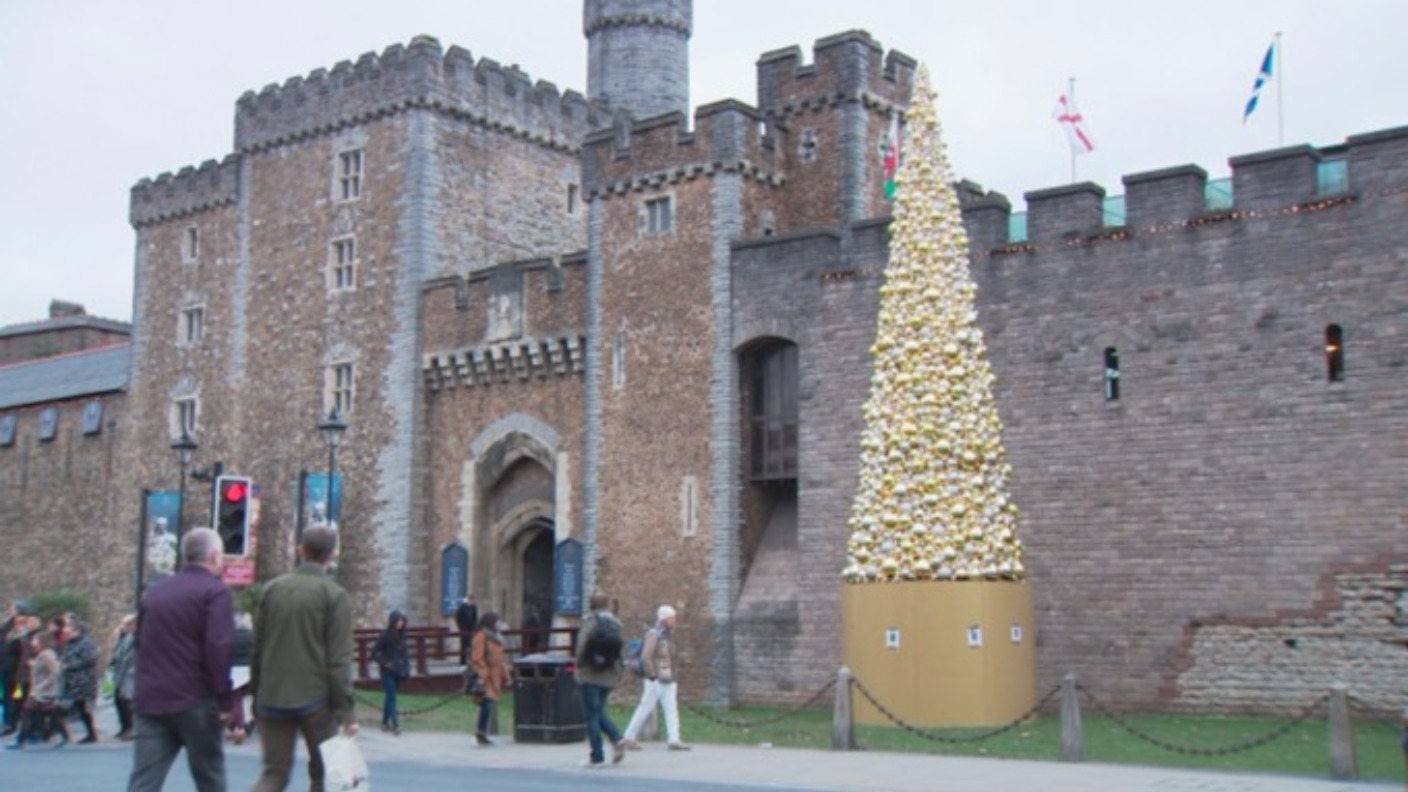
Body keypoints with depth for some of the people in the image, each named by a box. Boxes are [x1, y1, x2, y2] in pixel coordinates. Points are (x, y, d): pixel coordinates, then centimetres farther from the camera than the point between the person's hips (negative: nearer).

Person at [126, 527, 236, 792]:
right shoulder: (215, 591, -6)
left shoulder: (154, 591, 16)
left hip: (151, 700, 5)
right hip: (195, 700, -5)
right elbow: (218, 648, -17)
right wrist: (224, 699, -13)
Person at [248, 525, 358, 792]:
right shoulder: (334, 594, -7)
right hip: (315, 699, -4)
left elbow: (256, 649, 10)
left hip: (272, 699, 4)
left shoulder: (272, 588, 6)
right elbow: (338, 659, -12)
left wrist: (256, 697, 19)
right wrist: (346, 710, -9)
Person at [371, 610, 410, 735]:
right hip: (388, 672, -6)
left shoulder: (401, 635, 5)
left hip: (399, 672, 6)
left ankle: (385, 722, 22)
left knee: (390, 697, 13)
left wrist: (406, 668, 4)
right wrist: (384, 663, -13)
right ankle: (395, 725, -12)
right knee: (391, 698, -8)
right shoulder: (385, 635, -13)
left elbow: (405, 652, 12)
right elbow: (374, 652, -10)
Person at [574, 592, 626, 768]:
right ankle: (617, 739, -2)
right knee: (600, 711, 20)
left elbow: (582, 645, -17)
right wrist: (619, 668, 14)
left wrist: (579, 664, -2)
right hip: (609, 675, 6)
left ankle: (597, 757, 2)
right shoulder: (615, 622, 6)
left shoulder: (590, 621, -10)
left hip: (591, 674, -6)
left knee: (592, 714, 1)